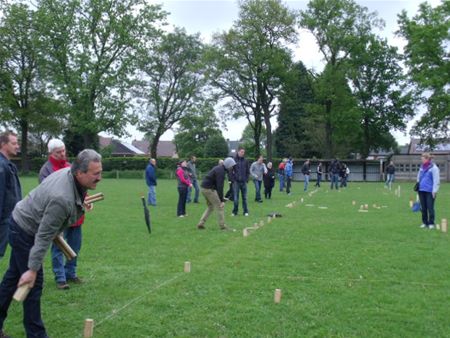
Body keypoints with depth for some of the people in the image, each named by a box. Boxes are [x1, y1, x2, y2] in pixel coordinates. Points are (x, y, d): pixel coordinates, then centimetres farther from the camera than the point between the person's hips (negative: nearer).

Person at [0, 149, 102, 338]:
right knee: (34, 283, -3)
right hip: (25, 232, -10)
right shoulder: (62, 199, -36)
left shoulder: (68, 172, -11)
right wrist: (33, 269, -25)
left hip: (22, 223, 10)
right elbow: (44, 237, -31)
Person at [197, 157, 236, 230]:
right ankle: (222, 226, 1)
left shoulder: (219, 168, 15)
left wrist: (221, 197, 21)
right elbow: (219, 186, -22)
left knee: (210, 207, 19)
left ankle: (200, 224, 15)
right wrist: (222, 200, -22)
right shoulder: (221, 171, -17)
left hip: (204, 188, 10)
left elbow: (219, 185, 21)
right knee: (219, 206, -3)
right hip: (209, 189, -10)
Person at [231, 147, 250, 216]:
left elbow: (248, 171, 13)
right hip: (236, 182, -3)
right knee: (235, 198, 0)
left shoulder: (245, 161, 7)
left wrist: (247, 179, 2)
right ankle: (235, 212, 10)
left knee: (244, 197, 7)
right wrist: (232, 179, -8)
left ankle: (245, 211, 15)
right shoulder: (233, 160, -3)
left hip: (243, 182, 3)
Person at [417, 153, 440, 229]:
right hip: (421, 190, 6)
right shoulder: (422, 167, 12)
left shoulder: (433, 168, -9)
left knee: (430, 208, -2)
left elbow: (436, 180, -10)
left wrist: (434, 191, -14)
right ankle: (425, 222, 19)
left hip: (430, 191, -6)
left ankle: (431, 223, 7)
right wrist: (418, 184, 15)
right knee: (423, 208, 10)